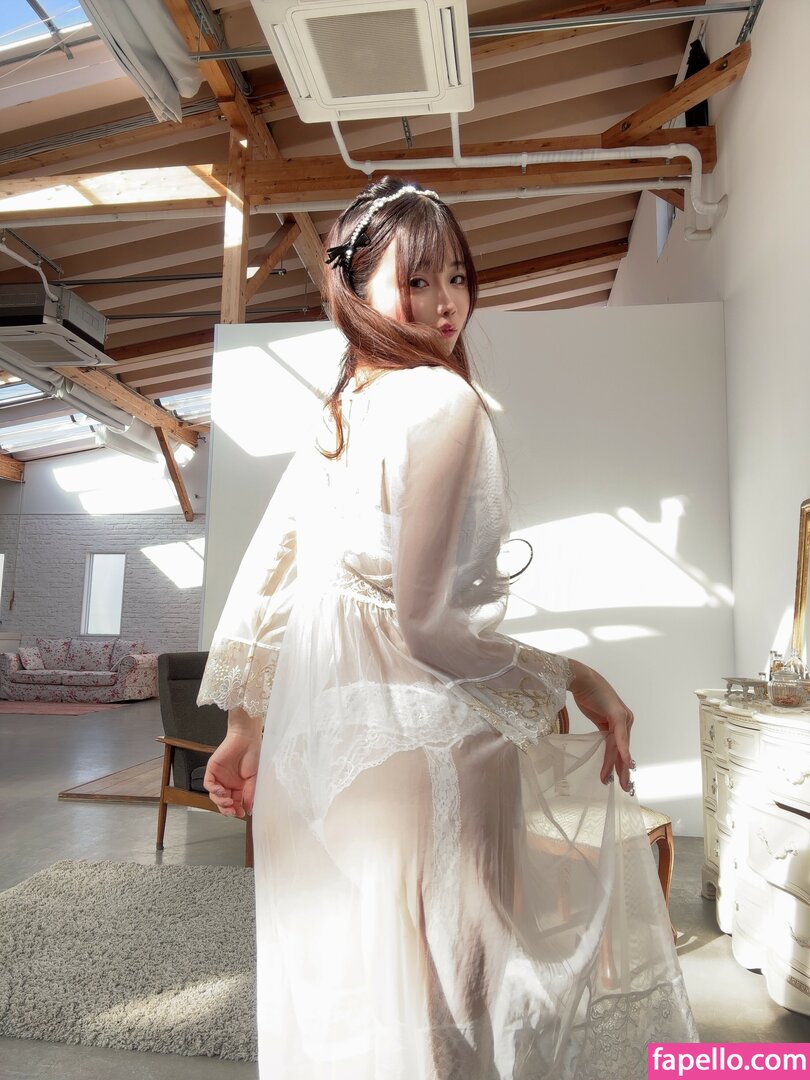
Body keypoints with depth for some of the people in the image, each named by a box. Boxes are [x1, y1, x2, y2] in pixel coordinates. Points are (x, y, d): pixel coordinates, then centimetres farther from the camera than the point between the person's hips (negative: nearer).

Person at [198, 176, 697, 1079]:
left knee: (344, 985, 23)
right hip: (409, 737, -8)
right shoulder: (443, 399, -16)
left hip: (316, 727, 8)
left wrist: (245, 725, 18)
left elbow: (263, 578, 9)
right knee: (425, 997, 12)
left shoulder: (336, 413, 8)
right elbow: (427, 624, -22)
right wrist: (579, 682, -9)